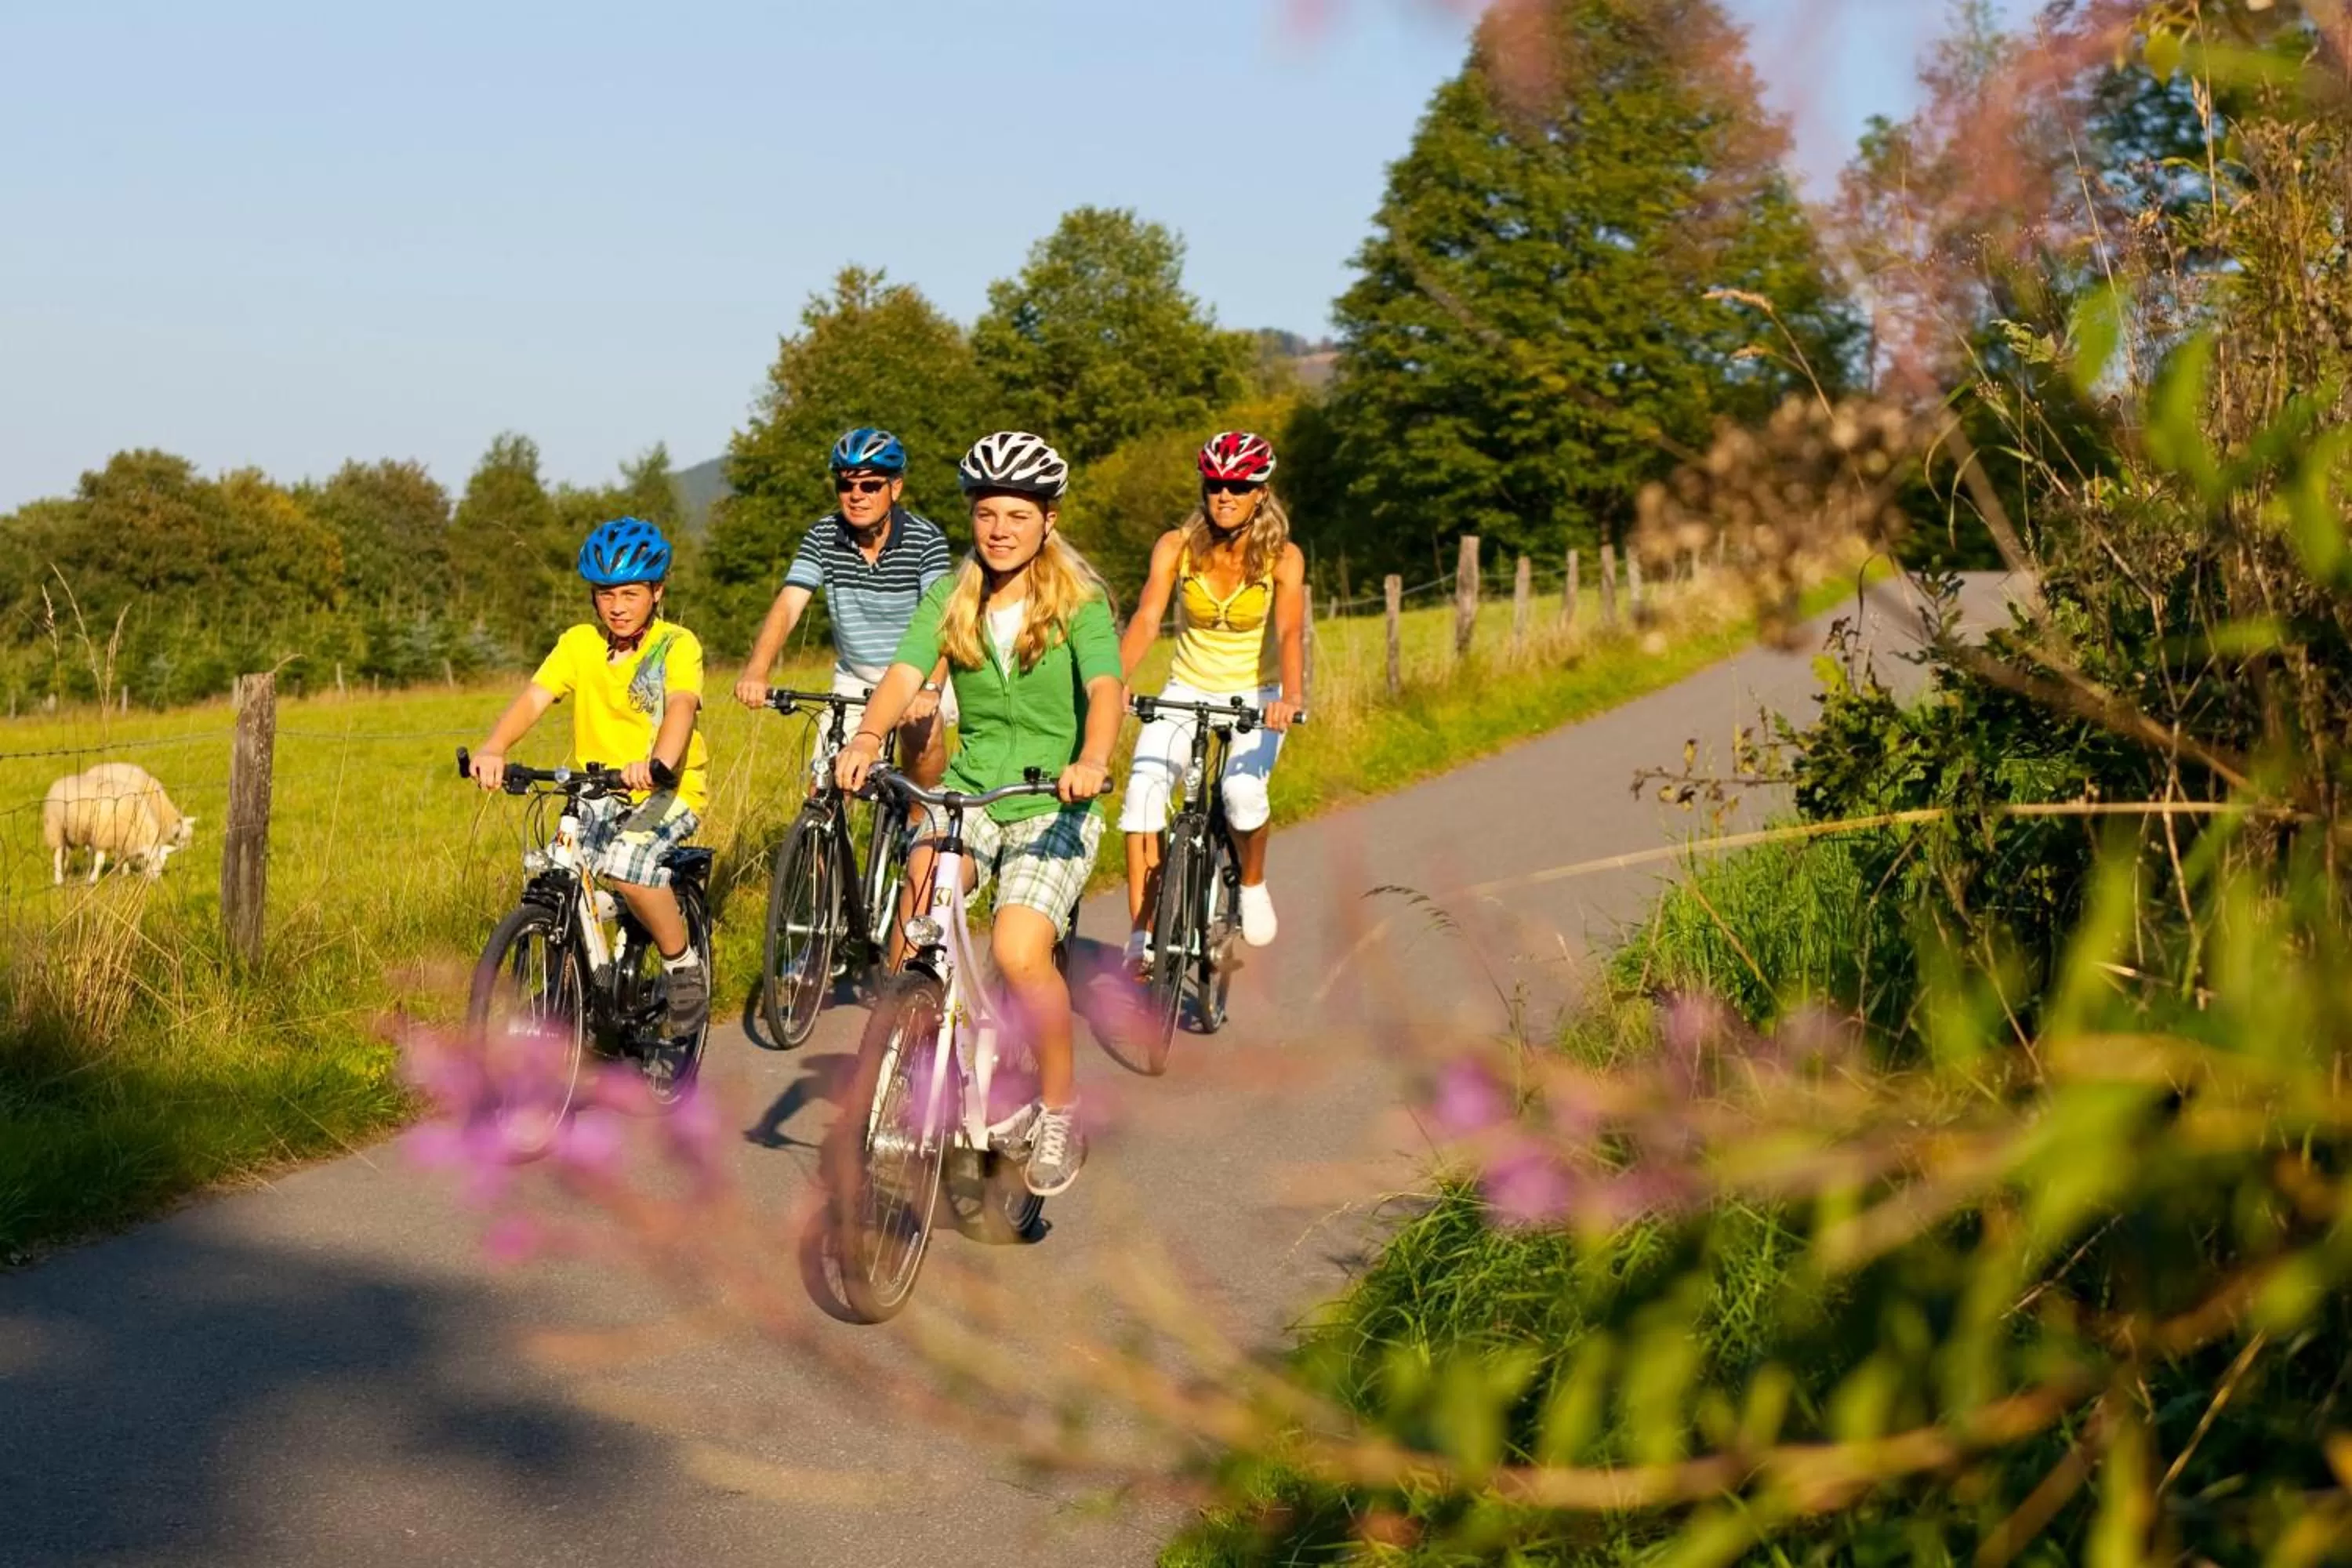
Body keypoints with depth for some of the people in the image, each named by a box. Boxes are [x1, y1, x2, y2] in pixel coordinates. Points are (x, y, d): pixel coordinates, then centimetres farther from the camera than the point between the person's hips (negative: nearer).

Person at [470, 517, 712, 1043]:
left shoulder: (677, 645, -9)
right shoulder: (579, 644, 1)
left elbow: (681, 706, -28)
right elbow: (534, 698, -14)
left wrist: (657, 763, -49)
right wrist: (494, 748, -34)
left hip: (670, 789, -4)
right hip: (598, 791, 4)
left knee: (626, 860, -32)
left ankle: (685, 967, -9)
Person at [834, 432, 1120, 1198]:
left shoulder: (1080, 602, -6)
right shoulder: (950, 598, 4)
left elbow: (1104, 689, -22)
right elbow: (904, 675, -10)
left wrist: (1091, 761, -43)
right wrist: (866, 739, -31)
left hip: (1054, 805, -3)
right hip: (969, 791, 3)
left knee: (1019, 953, -23)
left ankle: (1060, 1108, -1)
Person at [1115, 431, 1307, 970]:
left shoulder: (1282, 558, -12)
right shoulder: (1176, 547, -9)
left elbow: (1289, 630, -26)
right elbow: (1146, 620, -20)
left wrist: (1291, 695, -46)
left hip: (1254, 697, -1)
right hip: (1187, 692, 1)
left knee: (1242, 789, -30)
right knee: (1144, 788, -24)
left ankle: (1253, 885, 2)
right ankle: (1142, 935, -20)